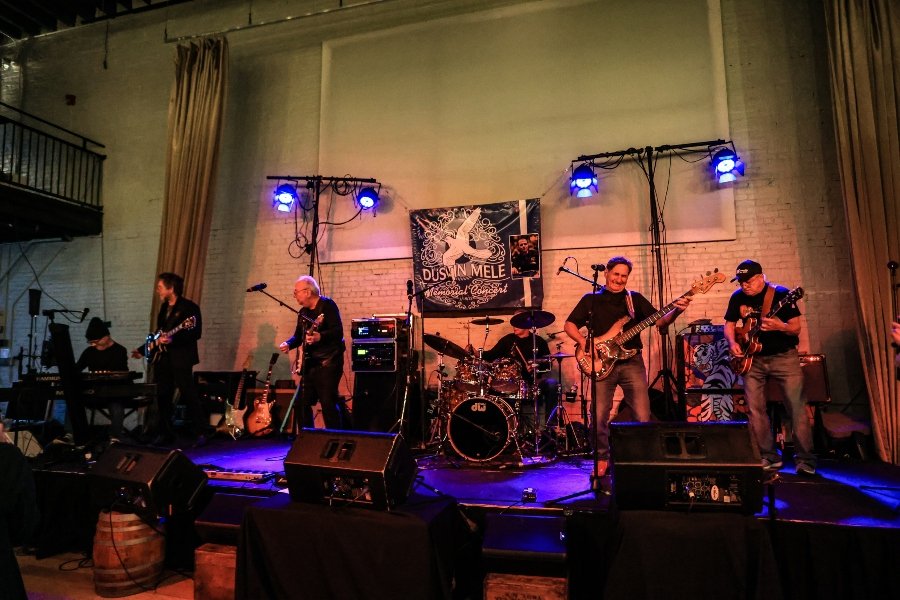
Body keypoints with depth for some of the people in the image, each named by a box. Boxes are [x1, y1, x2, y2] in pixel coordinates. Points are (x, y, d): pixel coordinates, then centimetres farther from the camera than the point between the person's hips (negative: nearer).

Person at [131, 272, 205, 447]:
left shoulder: (189, 307, -8)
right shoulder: (164, 308, 18)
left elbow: (196, 333, -16)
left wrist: (173, 339, -26)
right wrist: (143, 349, 20)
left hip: (180, 359, -8)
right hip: (162, 359, 8)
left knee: (189, 396, -7)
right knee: (162, 397, 10)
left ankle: (200, 434, -2)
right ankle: (164, 434, 20)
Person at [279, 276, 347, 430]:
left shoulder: (327, 305, -10)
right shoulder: (303, 312, 15)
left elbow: (338, 331, -20)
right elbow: (298, 336, 23)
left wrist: (320, 337, -35)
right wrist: (288, 344, 4)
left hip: (329, 362, -9)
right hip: (310, 363, 9)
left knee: (328, 403, -13)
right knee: (303, 402, 11)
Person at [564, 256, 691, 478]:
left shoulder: (635, 299, 11)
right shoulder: (591, 299, 7)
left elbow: (660, 322, 6)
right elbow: (569, 325, 6)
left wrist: (676, 311, -13)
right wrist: (584, 342, -10)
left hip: (632, 363, 1)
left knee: (643, 416, -2)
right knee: (599, 417, -2)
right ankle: (602, 459, 18)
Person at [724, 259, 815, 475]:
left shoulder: (781, 294, -11)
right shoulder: (737, 297, 0)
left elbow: (796, 328, -11)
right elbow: (729, 324, 10)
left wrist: (780, 326, -32)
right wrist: (732, 342, -8)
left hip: (784, 357, -3)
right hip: (753, 359, 4)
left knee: (796, 407, -6)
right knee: (754, 409, 1)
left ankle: (805, 460, 6)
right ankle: (769, 457, 13)